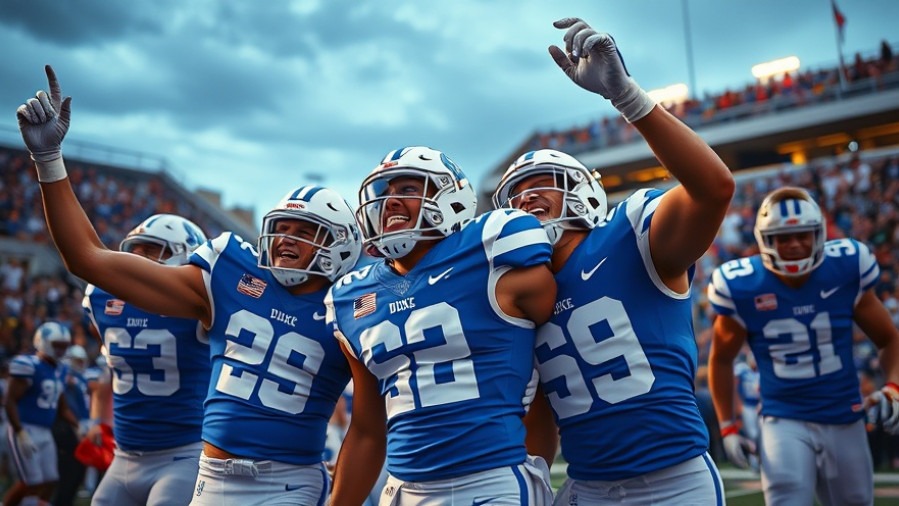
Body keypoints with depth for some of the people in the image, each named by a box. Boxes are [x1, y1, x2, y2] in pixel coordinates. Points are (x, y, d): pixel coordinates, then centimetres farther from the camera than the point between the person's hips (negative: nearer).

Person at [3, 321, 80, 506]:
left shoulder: (60, 370, 10)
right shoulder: (27, 365, -14)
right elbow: (10, 402, -15)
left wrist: (77, 427, 8)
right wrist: (21, 433, -21)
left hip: (46, 433, 8)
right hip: (25, 430, -8)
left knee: (49, 483, 7)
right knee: (33, 484, -8)